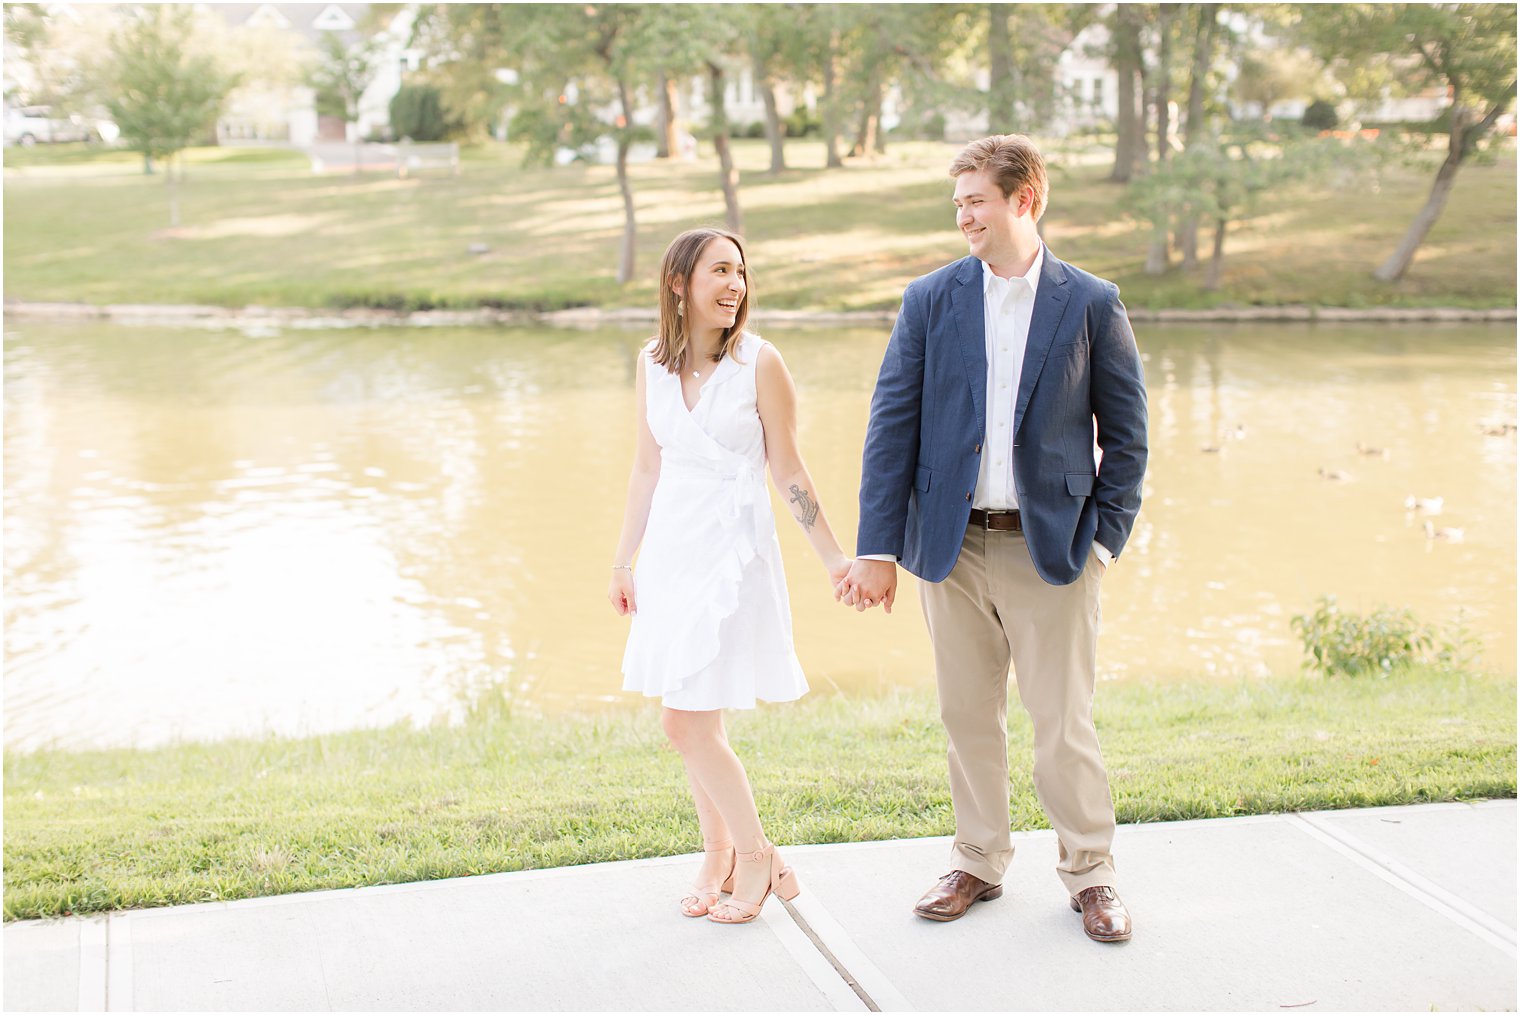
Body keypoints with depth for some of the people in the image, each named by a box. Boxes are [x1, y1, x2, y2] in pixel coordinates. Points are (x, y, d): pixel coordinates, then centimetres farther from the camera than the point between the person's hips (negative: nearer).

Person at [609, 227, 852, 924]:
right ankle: (718, 858, 27)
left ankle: (755, 858, 12)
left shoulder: (759, 363, -9)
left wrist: (832, 557, -2)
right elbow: (647, 468, 13)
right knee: (693, 723, 10)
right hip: (671, 547, 5)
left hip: (733, 547, -5)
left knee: (690, 724, -8)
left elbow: (787, 470, -3)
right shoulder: (653, 364, 5)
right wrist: (623, 563, 16)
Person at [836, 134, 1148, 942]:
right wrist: (877, 548, -6)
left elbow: (1125, 432, 3)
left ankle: (1089, 871, 19)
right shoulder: (930, 301, 3)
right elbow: (892, 427, 0)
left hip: (1050, 545, -2)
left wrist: (1104, 538, -5)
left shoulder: (1092, 304, -1)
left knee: (1063, 718, 2)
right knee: (967, 716, 11)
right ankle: (978, 862, 27)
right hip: (953, 543, 2)